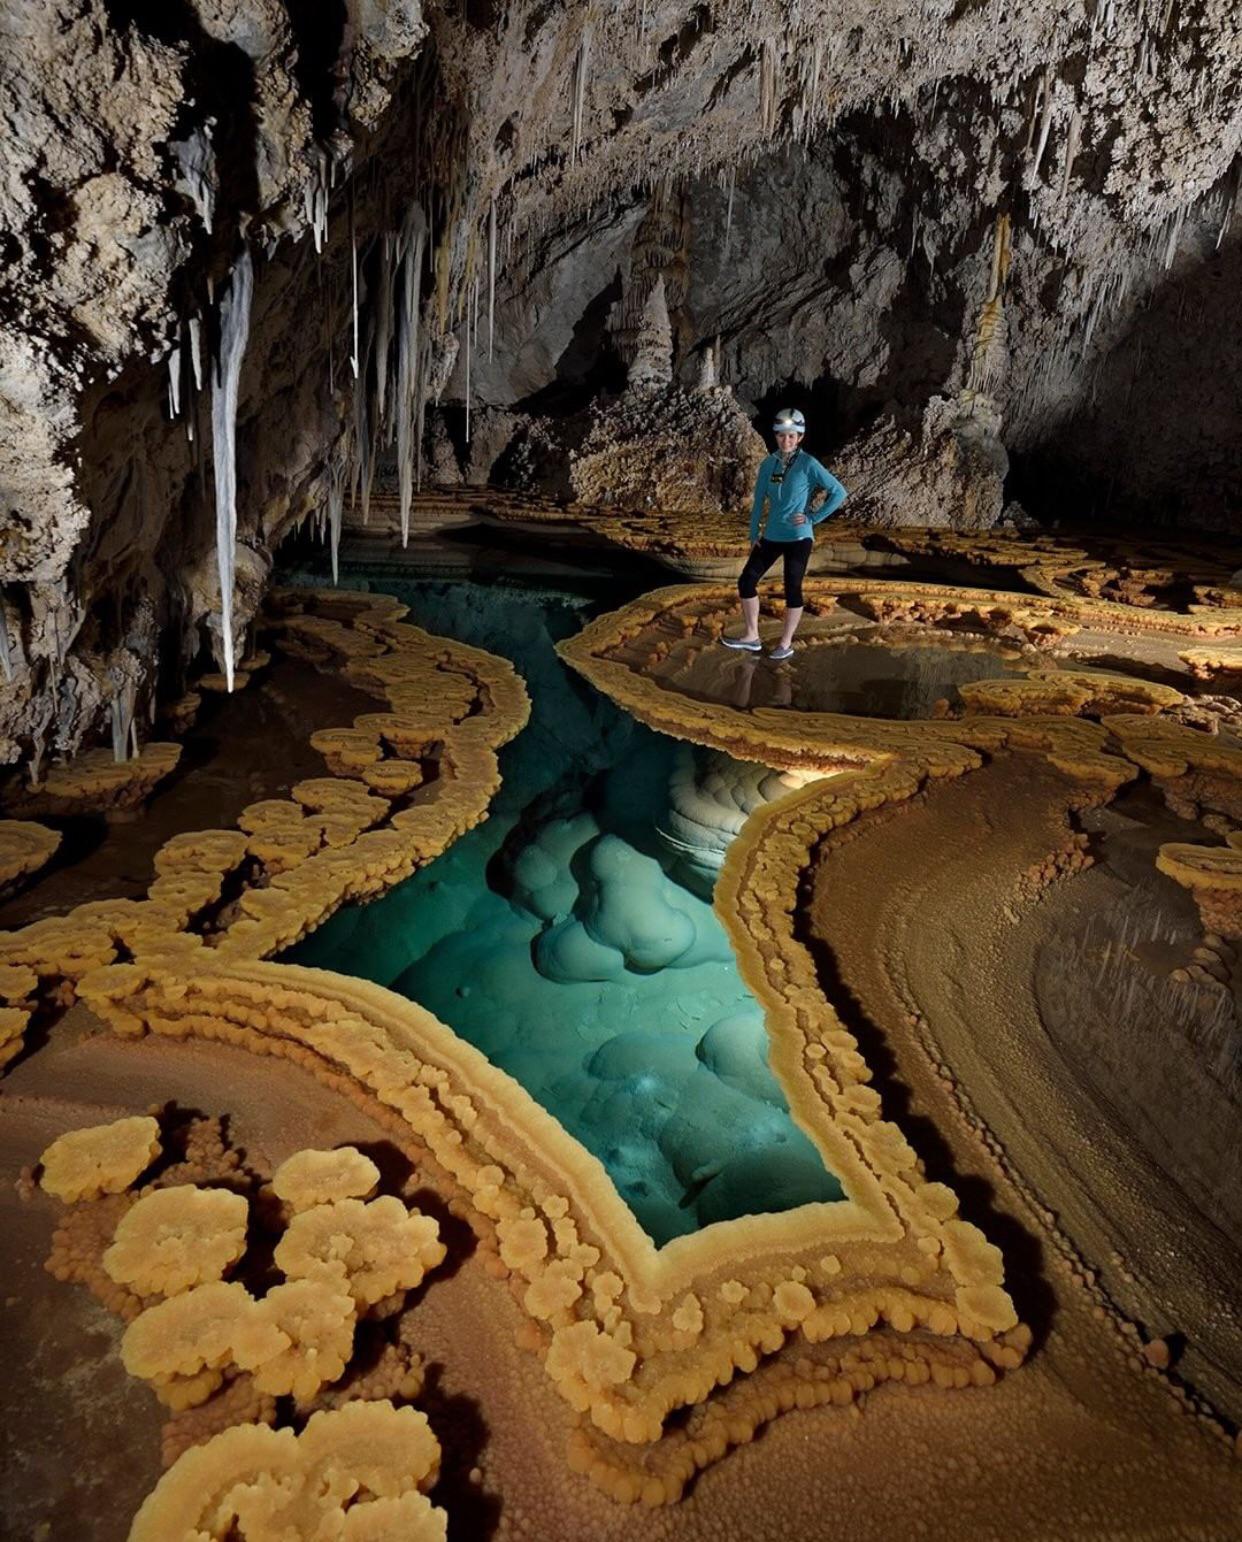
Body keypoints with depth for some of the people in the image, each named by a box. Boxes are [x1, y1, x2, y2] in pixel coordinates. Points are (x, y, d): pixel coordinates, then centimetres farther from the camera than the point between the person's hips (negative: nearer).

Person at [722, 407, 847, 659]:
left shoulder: (808, 464, -10)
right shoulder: (768, 464, 4)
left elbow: (838, 492, -9)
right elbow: (759, 500, 10)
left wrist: (813, 518, -10)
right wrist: (754, 534, 6)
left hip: (798, 538, -5)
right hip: (771, 537, 6)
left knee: (792, 589, 3)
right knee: (747, 581, 4)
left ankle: (786, 644, 15)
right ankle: (752, 637, 15)